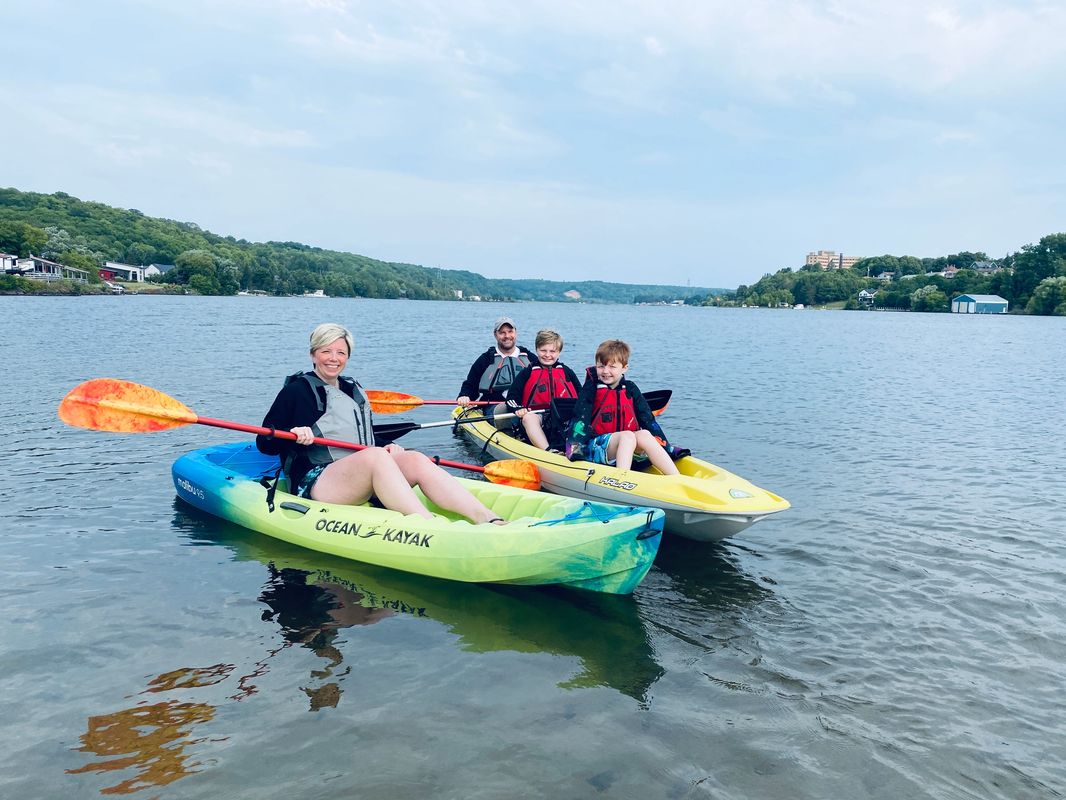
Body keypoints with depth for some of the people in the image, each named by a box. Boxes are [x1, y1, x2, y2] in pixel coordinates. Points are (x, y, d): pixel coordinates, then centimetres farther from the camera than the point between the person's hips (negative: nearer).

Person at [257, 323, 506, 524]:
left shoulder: (355, 392, 23)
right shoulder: (297, 391, 5)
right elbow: (264, 443, 0)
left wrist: (387, 448, 5)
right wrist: (292, 435, -19)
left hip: (361, 481, 6)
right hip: (314, 481, -6)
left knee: (414, 460, -22)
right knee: (375, 456, -34)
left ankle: (489, 520, -39)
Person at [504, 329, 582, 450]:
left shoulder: (567, 372, 17)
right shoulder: (527, 373, 12)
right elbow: (511, 397, 7)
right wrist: (518, 409, -15)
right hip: (536, 416, -1)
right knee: (528, 417, -35)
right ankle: (547, 451, -51)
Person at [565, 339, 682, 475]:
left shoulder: (630, 388, 11)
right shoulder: (591, 388, 1)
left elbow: (648, 418, 10)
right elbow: (580, 418, -9)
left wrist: (665, 446, 4)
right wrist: (575, 445, -23)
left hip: (629, 446, 4)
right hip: (596, 446, -4)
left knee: (644, 435, -26)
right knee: (627, 436, -30)